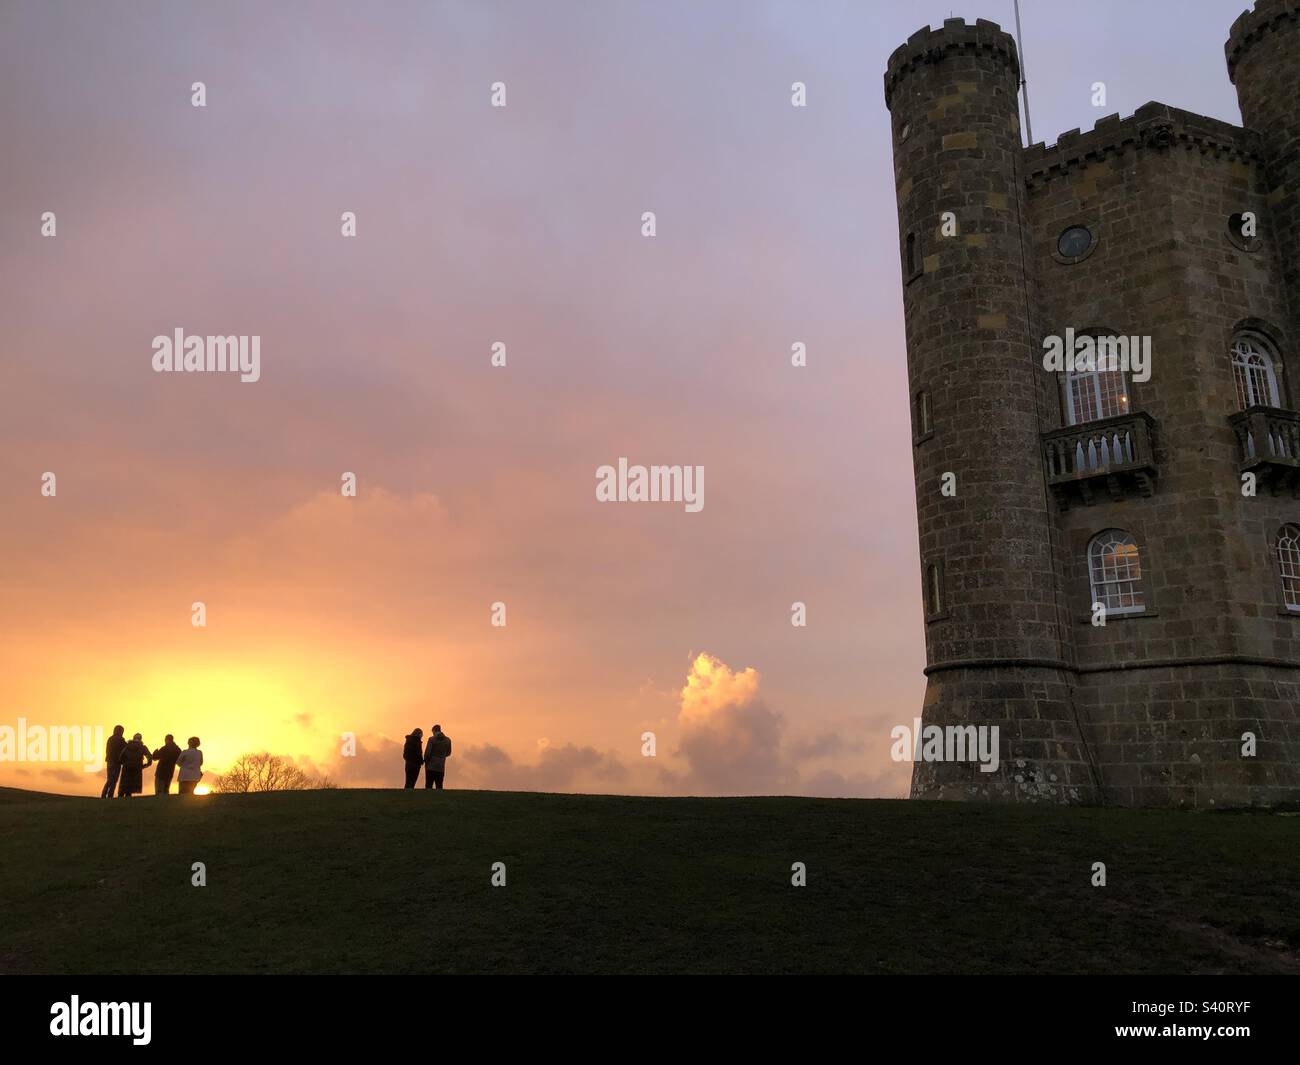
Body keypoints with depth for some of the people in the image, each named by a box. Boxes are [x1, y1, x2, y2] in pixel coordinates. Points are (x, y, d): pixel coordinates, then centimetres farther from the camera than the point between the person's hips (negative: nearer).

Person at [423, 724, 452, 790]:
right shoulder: (447, 740, 5)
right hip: (441, 767, 3)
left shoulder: (432, 739, -7)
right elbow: (448, 753, 14)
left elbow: (427, 752, -10)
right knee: (439, 786, 7)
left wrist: (426, 762, 3)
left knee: (428, 786, 1)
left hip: (431, 766, -3)